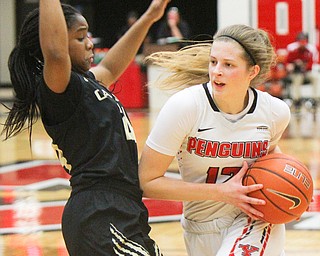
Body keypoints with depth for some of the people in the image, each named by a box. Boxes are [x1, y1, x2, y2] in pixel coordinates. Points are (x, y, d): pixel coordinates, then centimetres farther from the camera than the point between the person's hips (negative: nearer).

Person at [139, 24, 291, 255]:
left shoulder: (276, 112, -9)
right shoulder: (184, 106, -20)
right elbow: (147, 181, -18)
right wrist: (221, 192, -21)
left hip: (255, 221, 0)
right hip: (201, 232, 0)